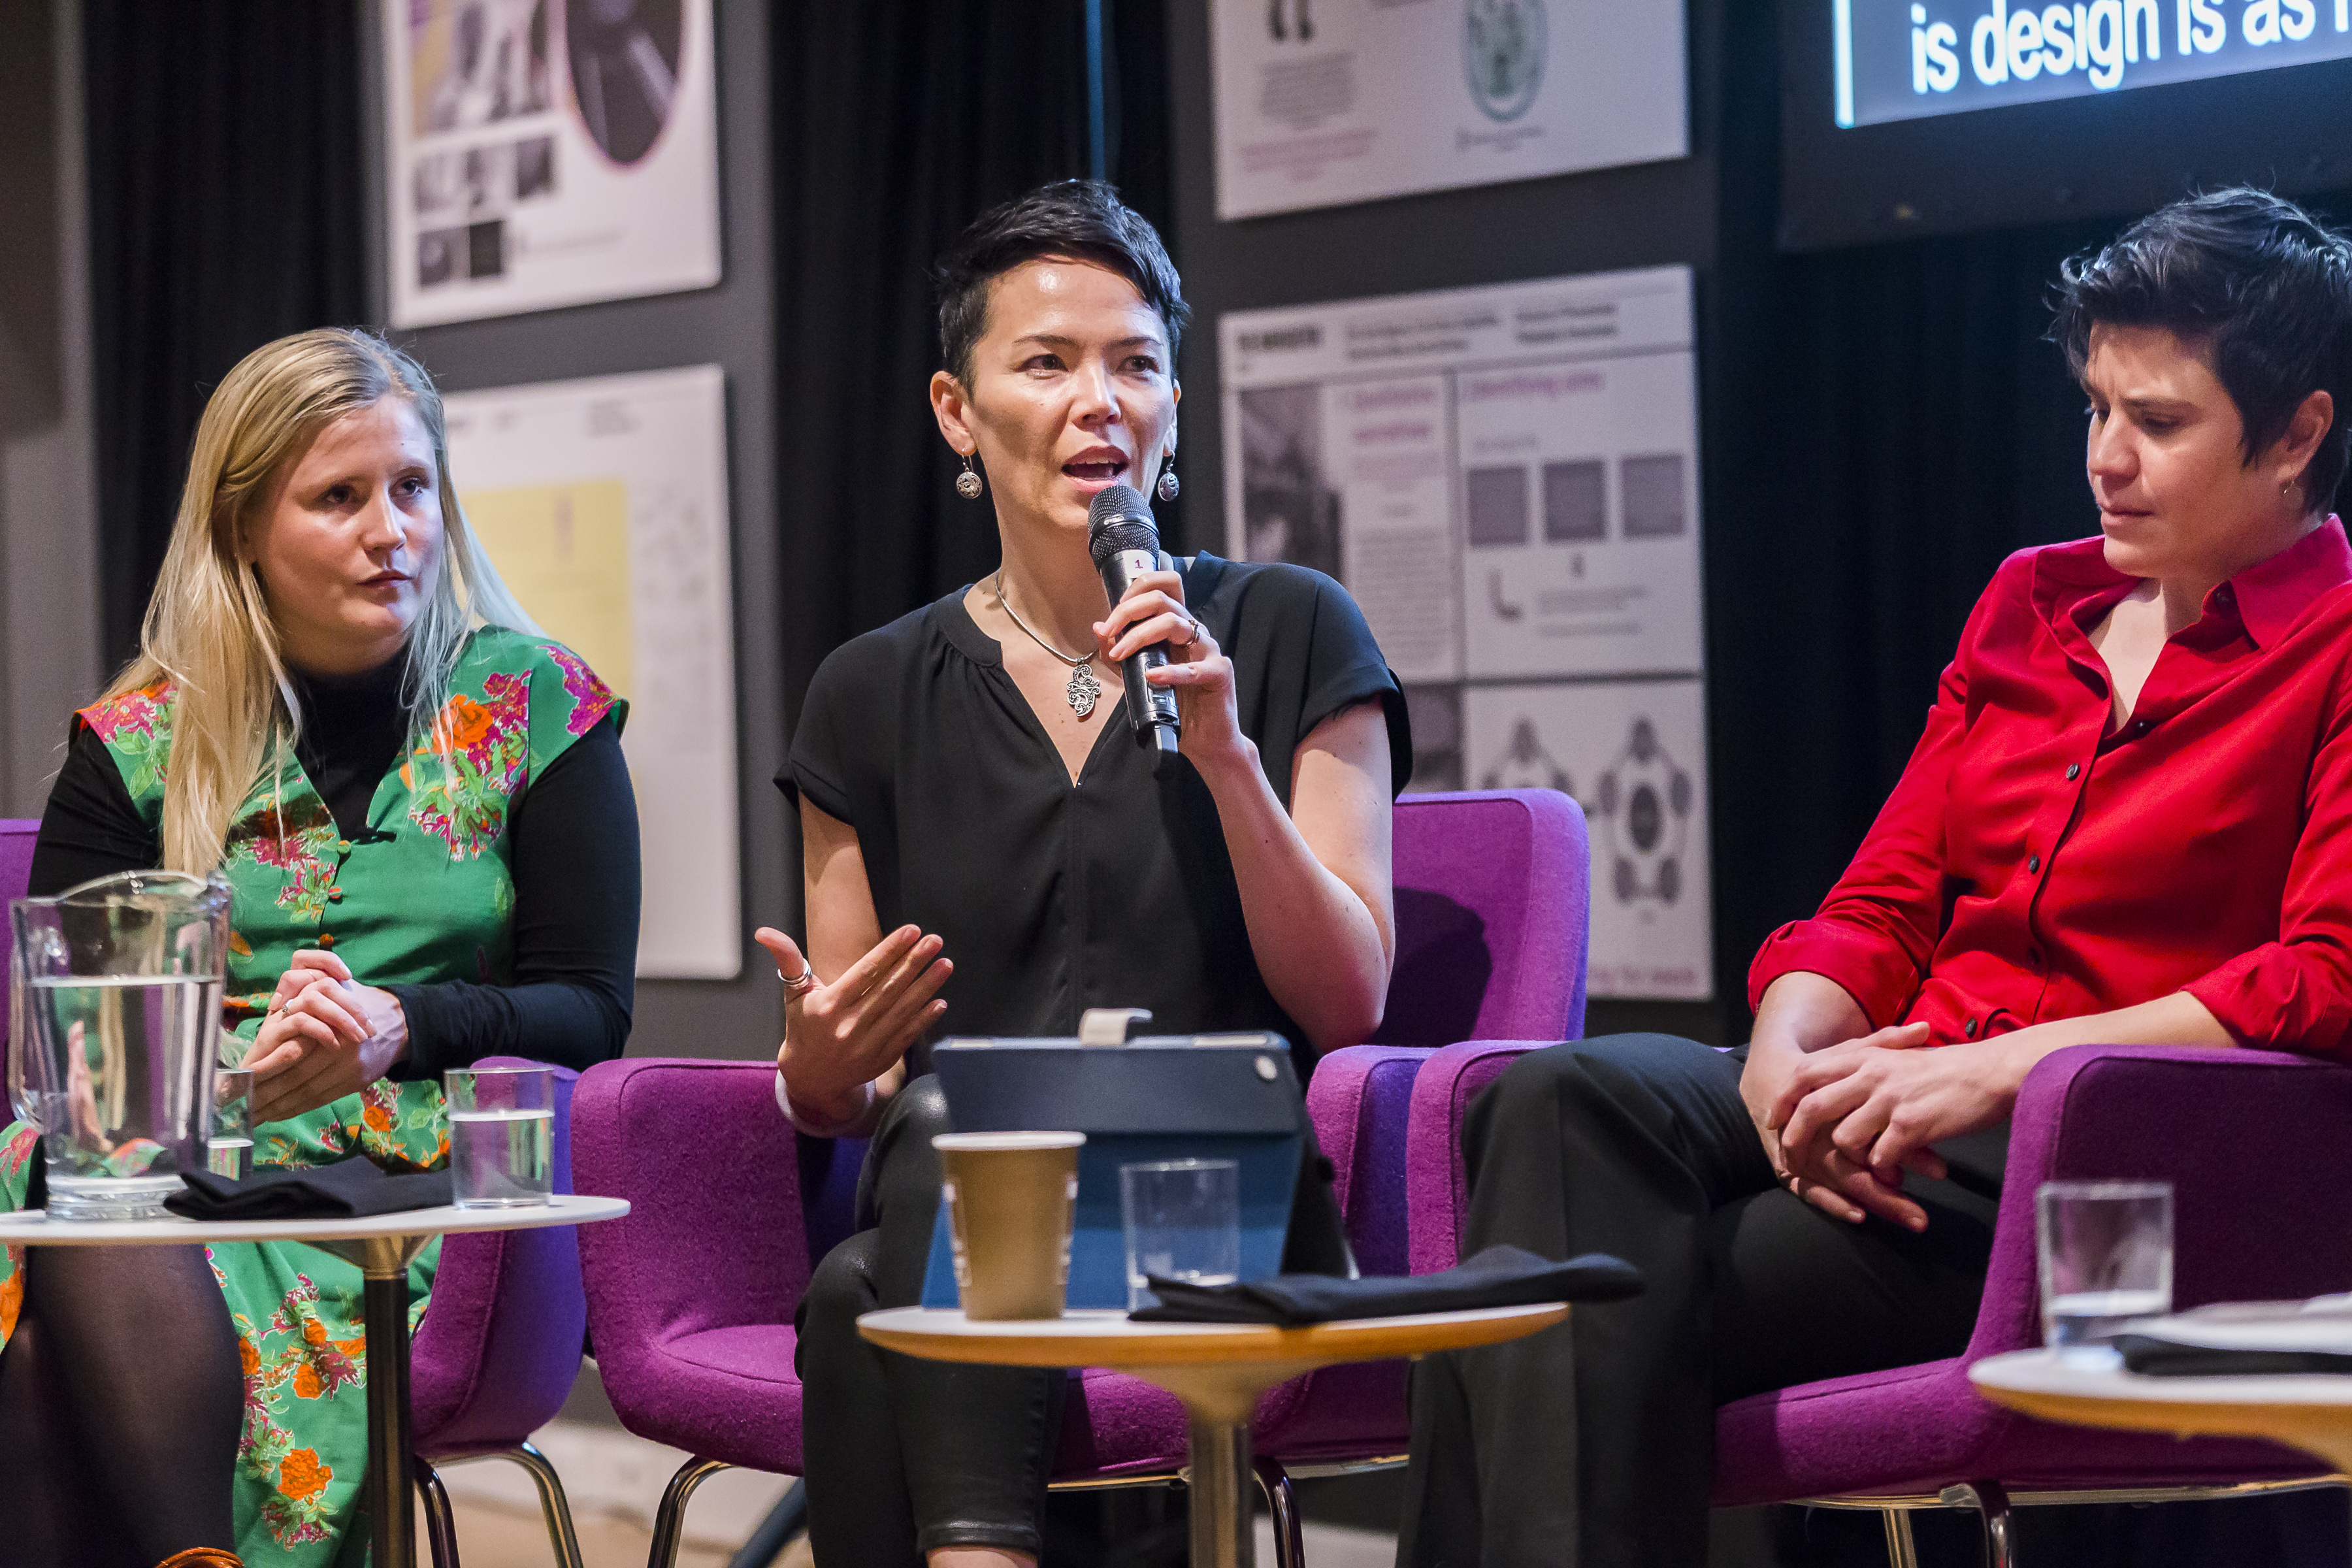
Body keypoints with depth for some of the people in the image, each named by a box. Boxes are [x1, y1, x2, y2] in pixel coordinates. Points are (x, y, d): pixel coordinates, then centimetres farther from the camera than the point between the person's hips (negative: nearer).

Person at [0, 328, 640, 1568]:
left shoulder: (535, 709, 10)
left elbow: (591, 1009, 6)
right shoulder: (140, 746, 13)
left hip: (416, 1172, -2)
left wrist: (401, 1028, -14)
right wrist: (234, 1057, -14)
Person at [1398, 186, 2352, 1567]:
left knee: (1610, 1316, -26)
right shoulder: (2033, 603, 22)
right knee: (1566, 1102, -26)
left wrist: (1992, 1069, -18)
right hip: (1889, 1131, 6)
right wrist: (1787, 1064, -7)